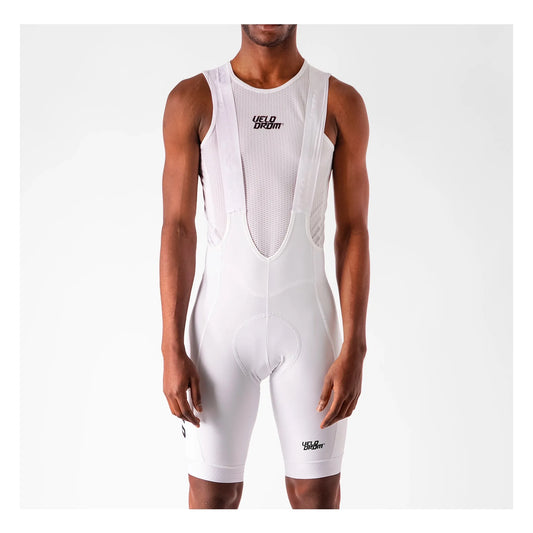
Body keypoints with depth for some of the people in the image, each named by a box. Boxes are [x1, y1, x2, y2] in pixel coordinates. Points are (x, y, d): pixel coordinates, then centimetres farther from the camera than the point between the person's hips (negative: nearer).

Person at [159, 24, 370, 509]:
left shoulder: (340, 103, -1)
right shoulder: (192, 100, -2)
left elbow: (354, 232, -3)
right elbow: (177, 229, -3)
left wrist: (353, 352, -9)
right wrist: (173, 351, -8)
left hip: (308, 321, 1)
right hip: (222, 321, 0)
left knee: (318, 495, 7)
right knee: (212, 494, 6)